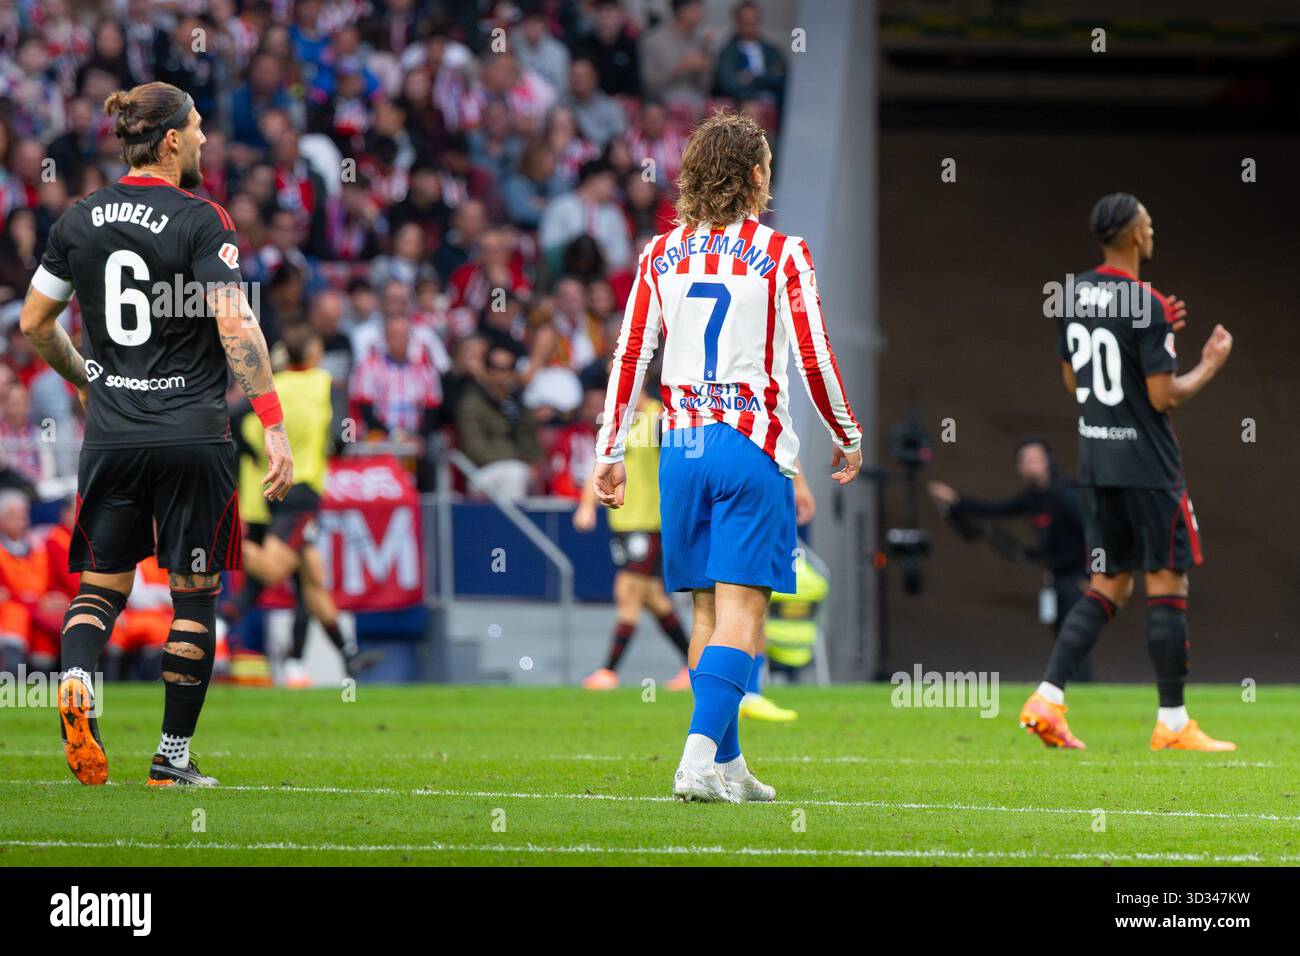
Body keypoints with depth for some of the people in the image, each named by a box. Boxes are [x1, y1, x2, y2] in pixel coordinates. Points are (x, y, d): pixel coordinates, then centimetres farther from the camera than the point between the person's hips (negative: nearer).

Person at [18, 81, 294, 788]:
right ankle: (173, 756, 11)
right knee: (194, 594, 8)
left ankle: (75, 683, -21)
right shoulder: (200, 221, -10)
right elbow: (234, 326, -19)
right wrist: (274, 428, -18)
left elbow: (34, 322, 12)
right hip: (192, 434, -4)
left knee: (101, 586, 10)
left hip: (110, 437, 4)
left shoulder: (79, 219, 5)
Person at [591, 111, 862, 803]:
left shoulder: (661, 253, 7)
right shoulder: (780, 254, -5)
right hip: (752, 447, -4)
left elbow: (629, 357, 6)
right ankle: (700, 758, -20)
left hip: (681, 447, 4)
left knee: (707, 611, 12)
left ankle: (727, 766, 16)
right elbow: (815, 360, -5)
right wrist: (848, 438, 9)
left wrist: (610, 453, 11)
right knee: (739, 611, -7)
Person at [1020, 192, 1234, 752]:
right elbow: (1164, 396, -17)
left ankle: (1046, 700, -2)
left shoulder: (1073, 296, 7)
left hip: (1095, 463, 7)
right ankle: (1172, 724, 4)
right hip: (1146, 463, -7)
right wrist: (1210, 365, 0)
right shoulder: (1146, 306, -16)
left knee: (1108, 588, 12)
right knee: (1167, 585, 1)